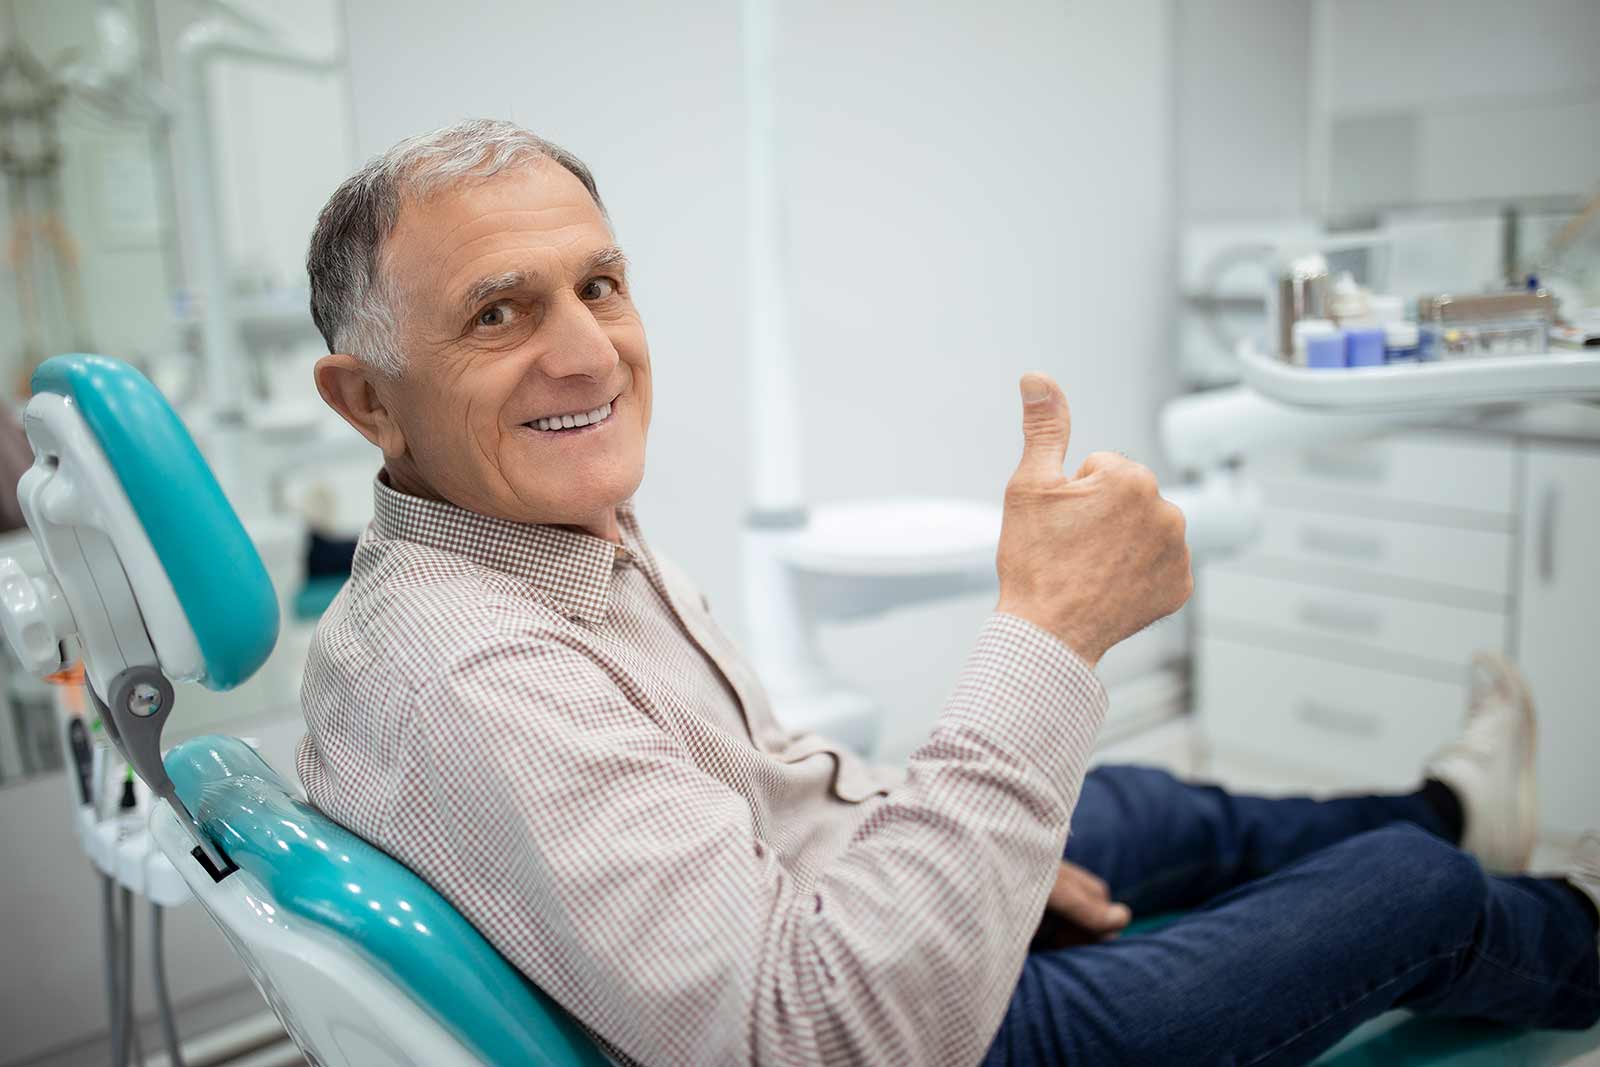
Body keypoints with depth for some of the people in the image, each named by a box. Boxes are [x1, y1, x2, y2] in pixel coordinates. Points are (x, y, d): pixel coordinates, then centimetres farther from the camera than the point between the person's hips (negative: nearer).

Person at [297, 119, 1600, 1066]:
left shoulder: (576, 533, -5)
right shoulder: (461, 674, -37)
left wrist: (967, 833, 10)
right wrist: (1050, 635, -40)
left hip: (842, 889, 9)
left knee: (1156, 805, 29)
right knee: (1416, 892, 9)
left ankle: (1449, 813, 60)